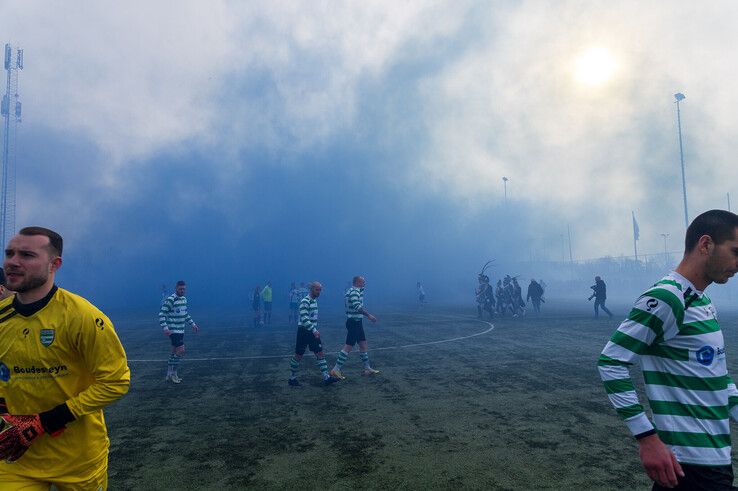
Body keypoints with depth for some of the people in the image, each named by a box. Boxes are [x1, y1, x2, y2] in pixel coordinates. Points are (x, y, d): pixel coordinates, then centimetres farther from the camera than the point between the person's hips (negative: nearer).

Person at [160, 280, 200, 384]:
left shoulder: (184, 299, 10)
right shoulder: (170, 300, -16)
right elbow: (161, 314, -19)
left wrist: (193, 324, 21)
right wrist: (165, 328, -28)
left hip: (181, 330, 8)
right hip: (173, 331, -8)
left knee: (174, 352, 13)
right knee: (181, 351, -12)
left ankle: (169, 375, 22)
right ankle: (173, 373, 3)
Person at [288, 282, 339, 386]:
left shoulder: (314, 300, 10)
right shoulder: (305, 301, -18)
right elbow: (304, 319, -26)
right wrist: (314, 330, -28)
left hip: (313, 331, 8)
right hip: (304, 331, -8)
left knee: (320, 353, 3)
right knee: (298, 355, 3)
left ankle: (326, 378, 4)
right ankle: (292, 378, 17)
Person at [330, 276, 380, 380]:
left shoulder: (352, 290, 14)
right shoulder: (354, 291, -16)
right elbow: (357, 306, -29)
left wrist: (362, 286, 24)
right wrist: (368, 315, -28)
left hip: (357, 322, 11)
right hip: (354, 322, -11)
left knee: (363, 344, 14)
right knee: (348, 346, -8)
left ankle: (367, 368, 22)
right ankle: (336, 369, -4)